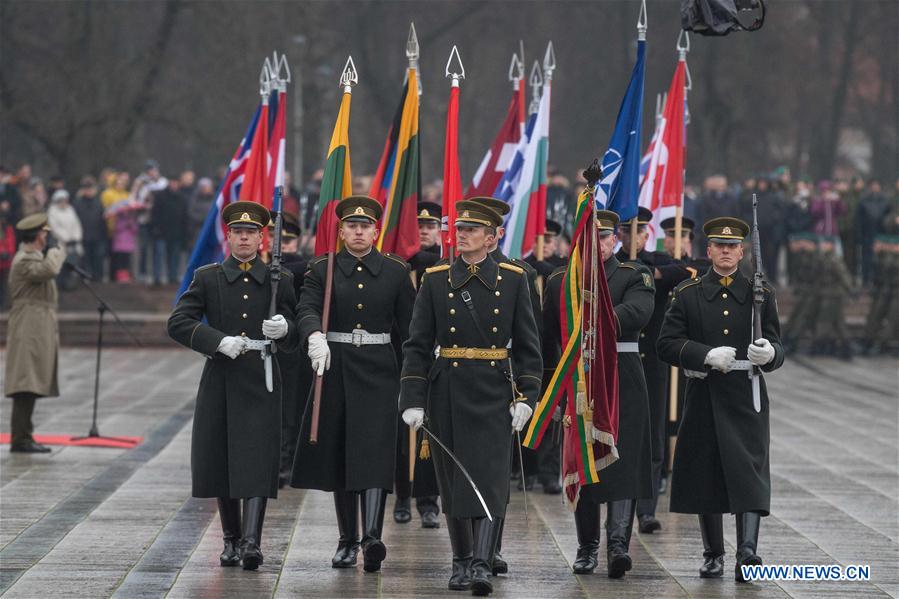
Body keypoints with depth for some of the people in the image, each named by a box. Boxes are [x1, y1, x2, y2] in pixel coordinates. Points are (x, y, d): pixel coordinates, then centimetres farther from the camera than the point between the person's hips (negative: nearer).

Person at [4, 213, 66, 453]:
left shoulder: (32, 257, 21)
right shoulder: (25, 260, -13)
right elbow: (49, 270, -30)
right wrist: (56, 254, -15)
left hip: (38, 330, 11)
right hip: (29, 328, -11)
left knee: (31, 386, 10)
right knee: (26, 384, -13)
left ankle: (23, 437, 13)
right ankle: (20, 439, -16)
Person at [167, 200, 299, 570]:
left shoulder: (279, 281, 7)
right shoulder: (207, 279, 6)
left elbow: (293, 342, 7)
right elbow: (178, 323, -3)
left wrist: (284, 329, -17)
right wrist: (219, 341, -17)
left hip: (261, 383, -1)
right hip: (220, 382, 1)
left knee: (257, 462, -11)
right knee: (221, 462, 6)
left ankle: (252, 542, -17)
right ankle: (231, 540, 20)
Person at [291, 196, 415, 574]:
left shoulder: (396, 271, 5)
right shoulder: (322, 269, 4)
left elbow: (408, 326, 6)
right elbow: (307, 309, -12)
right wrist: (315, 337, -33)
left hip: (379, 371, -1)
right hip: (335, 367, 1)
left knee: (375, 450, -14)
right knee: (338, 454, 6)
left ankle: (372, 537, -25)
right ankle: (347, 540, 16)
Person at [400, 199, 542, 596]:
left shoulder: (513, 279, 2)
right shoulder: (436, 280, 3)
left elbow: (527, 345, 4)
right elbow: (418, 345, 2)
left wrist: (526, 397, -4)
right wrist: (413, 400, -6)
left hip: (494, 394, -1)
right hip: (447, 393, 1)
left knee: (491, 480, -11)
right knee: (453, 482, 8)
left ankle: (482, 565, -17)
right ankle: (461, 562, 20)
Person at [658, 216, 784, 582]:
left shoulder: (761, 295, 8)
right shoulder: (688, 295, 7)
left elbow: (777, 348, 5)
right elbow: (667, 344, -1)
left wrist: (769, 353, -20)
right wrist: (707, 355, -17)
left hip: (746, 398, -1)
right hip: (704, 397, 1)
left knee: (749, 471, -14)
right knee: (704, 476, 6)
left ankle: (747, 552, -23)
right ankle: (713, 555, 19)